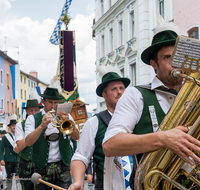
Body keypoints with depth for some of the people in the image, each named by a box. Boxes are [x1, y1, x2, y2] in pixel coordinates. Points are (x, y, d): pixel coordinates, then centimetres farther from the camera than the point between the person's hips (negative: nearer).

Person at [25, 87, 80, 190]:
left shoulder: (65, 116, 9)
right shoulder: (33, 119, 3)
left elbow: (77, 137, -5)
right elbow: (28, 142, -12)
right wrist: (42, 126, -25)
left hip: (63, 167, 1)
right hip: (42, 169, 0)